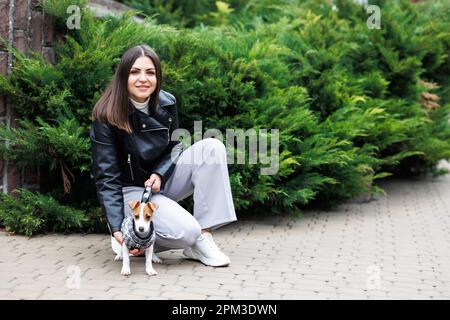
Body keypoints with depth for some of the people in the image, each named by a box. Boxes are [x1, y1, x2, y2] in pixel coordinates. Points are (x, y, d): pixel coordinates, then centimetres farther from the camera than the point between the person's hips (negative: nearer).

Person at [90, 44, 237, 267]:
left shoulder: (166, 103, -6)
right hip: (129, 190, -6)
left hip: (160, 181, 6)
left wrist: (159, 174, -14)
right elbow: (106, 177, -20)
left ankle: (203, 238, -19)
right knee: (186, 232, -30)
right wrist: (117, 229, -29)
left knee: (212, 147, -18)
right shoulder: (106, 117, -19)